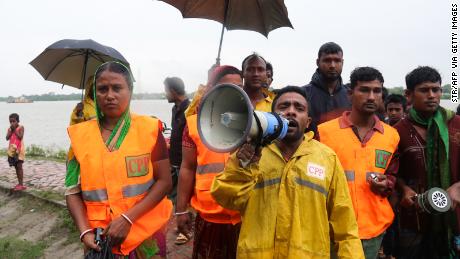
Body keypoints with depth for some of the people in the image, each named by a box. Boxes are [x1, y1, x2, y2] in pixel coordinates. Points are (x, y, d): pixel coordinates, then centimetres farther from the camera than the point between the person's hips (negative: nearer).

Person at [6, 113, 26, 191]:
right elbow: (7, 138, -3)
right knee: (16, 167, 9)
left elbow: (20, 137, -17)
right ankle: (19, 183, 16)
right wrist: (11, 130, -9)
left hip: (19, 149, -6)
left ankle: (21, 184, -4)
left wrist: (15, 130, -14)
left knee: (19, 166, -6)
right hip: (12, 150, 6)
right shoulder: (9, 129, 8)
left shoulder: (21, 127, -5)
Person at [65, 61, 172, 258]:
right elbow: (73, 190, 2)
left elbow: (164, 181, -8)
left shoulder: (148, 129, -7)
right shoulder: (81, 135, -1)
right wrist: (85, 231, -11)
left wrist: (128, 218, -16)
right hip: (99, 239, 2)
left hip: (145, 234, -1)